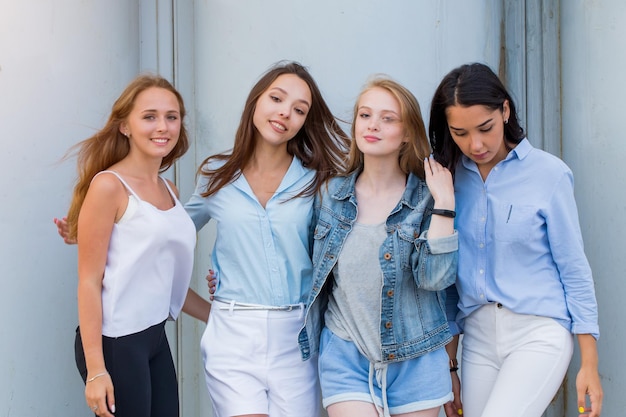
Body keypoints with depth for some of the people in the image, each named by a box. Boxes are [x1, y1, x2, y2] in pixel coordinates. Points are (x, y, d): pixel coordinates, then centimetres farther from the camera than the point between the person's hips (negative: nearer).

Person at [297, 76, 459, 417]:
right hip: (345, 355, 1)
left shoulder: (426, 199, -3)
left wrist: (444, 203, -17)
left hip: (414, 360, 0)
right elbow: (313, 269, 17)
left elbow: (435, 277, -16)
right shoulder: (329, 195, 3)